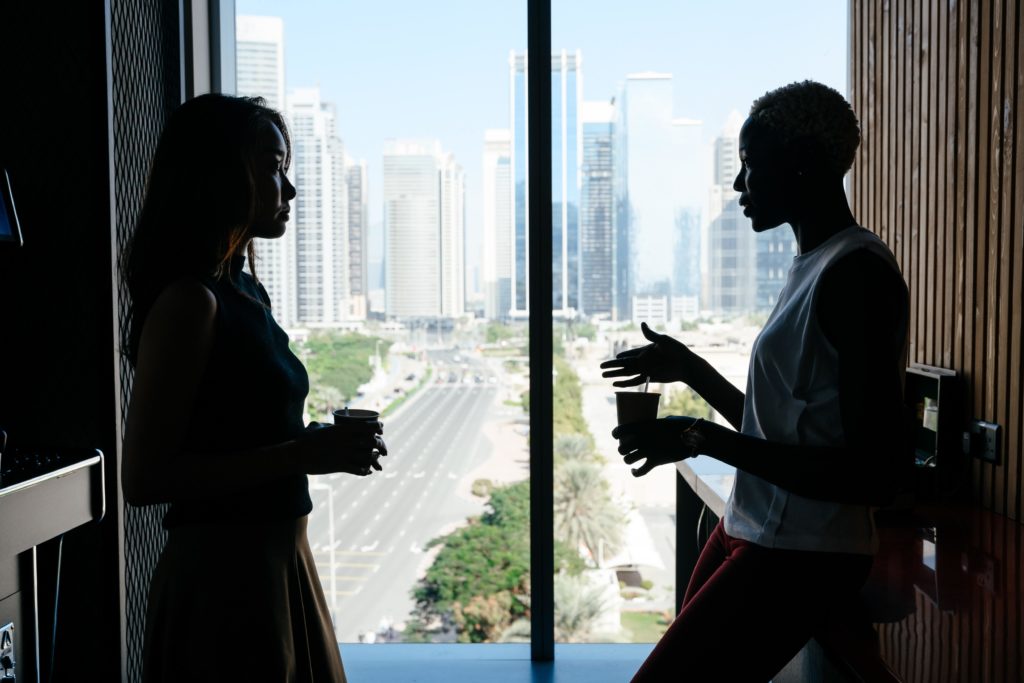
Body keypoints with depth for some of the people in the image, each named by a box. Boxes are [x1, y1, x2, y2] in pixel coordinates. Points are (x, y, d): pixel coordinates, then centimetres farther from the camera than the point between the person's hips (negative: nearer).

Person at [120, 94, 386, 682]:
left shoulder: (248, 294, 9)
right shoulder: (189, 301, -18)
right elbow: (143, 478, -21)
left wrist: (323, 445, 3)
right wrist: (301, 455, -22)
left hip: (278, 562, 9)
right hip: (224, 573, -9)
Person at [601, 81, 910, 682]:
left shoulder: (858, 272, -17)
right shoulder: (814, 264, 14)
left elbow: (879, 475, -22)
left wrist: (705, 439, -22)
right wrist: (689, 368, 23)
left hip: (800, 559, -9)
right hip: (752, 534, 9)